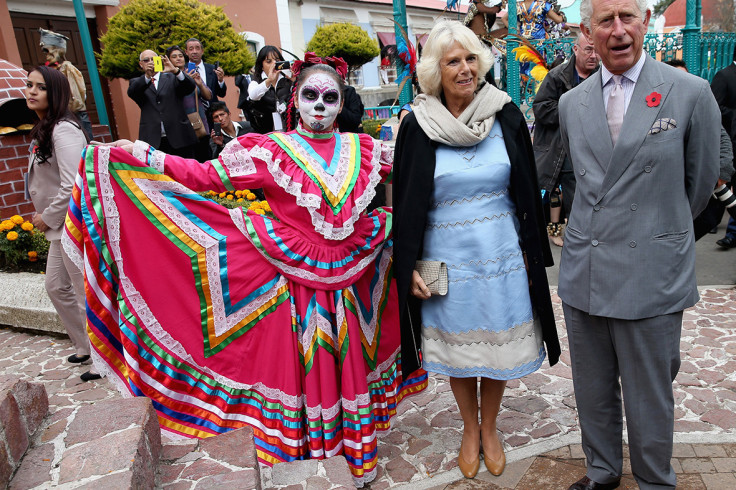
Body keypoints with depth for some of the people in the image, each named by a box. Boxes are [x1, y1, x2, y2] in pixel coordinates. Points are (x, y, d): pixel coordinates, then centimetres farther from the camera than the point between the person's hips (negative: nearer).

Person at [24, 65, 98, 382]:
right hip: (62, 225, 11)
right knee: (57, 287, 20)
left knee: (88, 296, -1)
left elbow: (73, 185, -25)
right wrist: (46, 216, 12)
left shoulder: (63, 131, -19)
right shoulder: (44, 130, 12)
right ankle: (86, 346, 36)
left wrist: (47, 217, -14)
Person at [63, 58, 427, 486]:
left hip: (349, 285, 3)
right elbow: (204, 176, -6)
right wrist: (136, 155, -11)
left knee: (350, 367, 13)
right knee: (295, 369, 8)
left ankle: (357, 455, 35)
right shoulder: (269, 151, -3)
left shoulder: (364, 150, 5)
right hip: (293, 285, -2)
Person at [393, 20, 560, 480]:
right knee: (459, 351, 14)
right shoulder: (418, 126, -6)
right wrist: (409, 266, -4)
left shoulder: (507, 116, -2)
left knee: (499, 349, 13)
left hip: (502, 258, 1)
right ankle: (470, 429, 39)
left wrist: (532, 256, 4)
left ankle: (490, 427, 39)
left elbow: (527, 190, 5)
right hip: (448, 261, -1)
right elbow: (406, 202, -2)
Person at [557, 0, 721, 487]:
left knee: (649, 398, 10)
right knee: (592, 390, 18)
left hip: (650, 277, -4)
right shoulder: (572, 103, 7)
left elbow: (701, 181, 6)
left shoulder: (691, 93, -5)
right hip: (583, 272, 4)